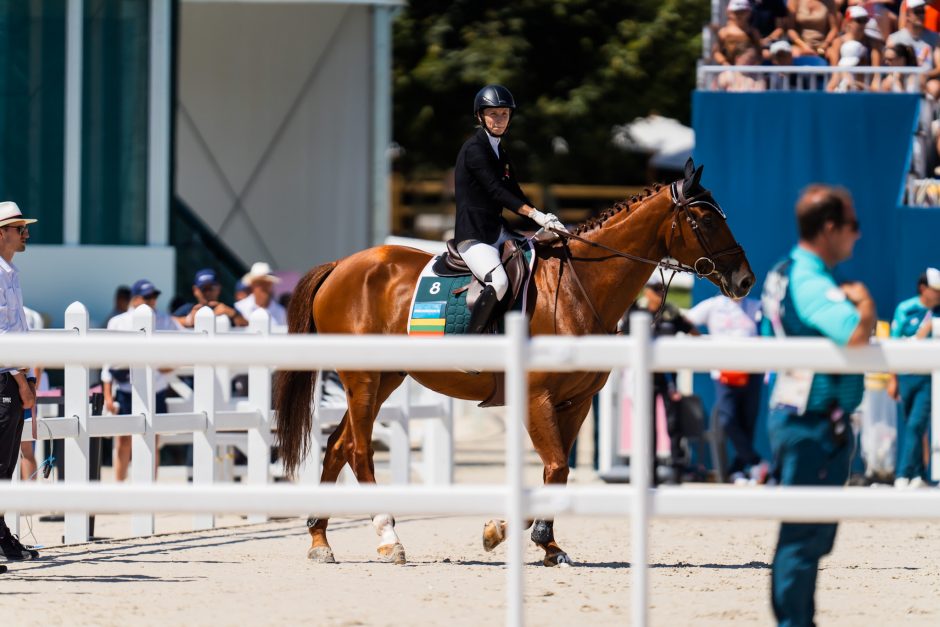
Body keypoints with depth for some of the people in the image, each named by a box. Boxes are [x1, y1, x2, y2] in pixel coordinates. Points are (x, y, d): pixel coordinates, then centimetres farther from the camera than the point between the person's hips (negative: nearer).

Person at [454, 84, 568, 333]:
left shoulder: (499, 151, 17)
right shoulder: (474, 150, -10)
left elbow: (513, 193, 15)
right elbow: (496, 191, -20)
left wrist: (545, 222, -1)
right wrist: (537, 215, -26)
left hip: (497, 233, 10)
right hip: (473, 236, -10)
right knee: (498, 282, -33)